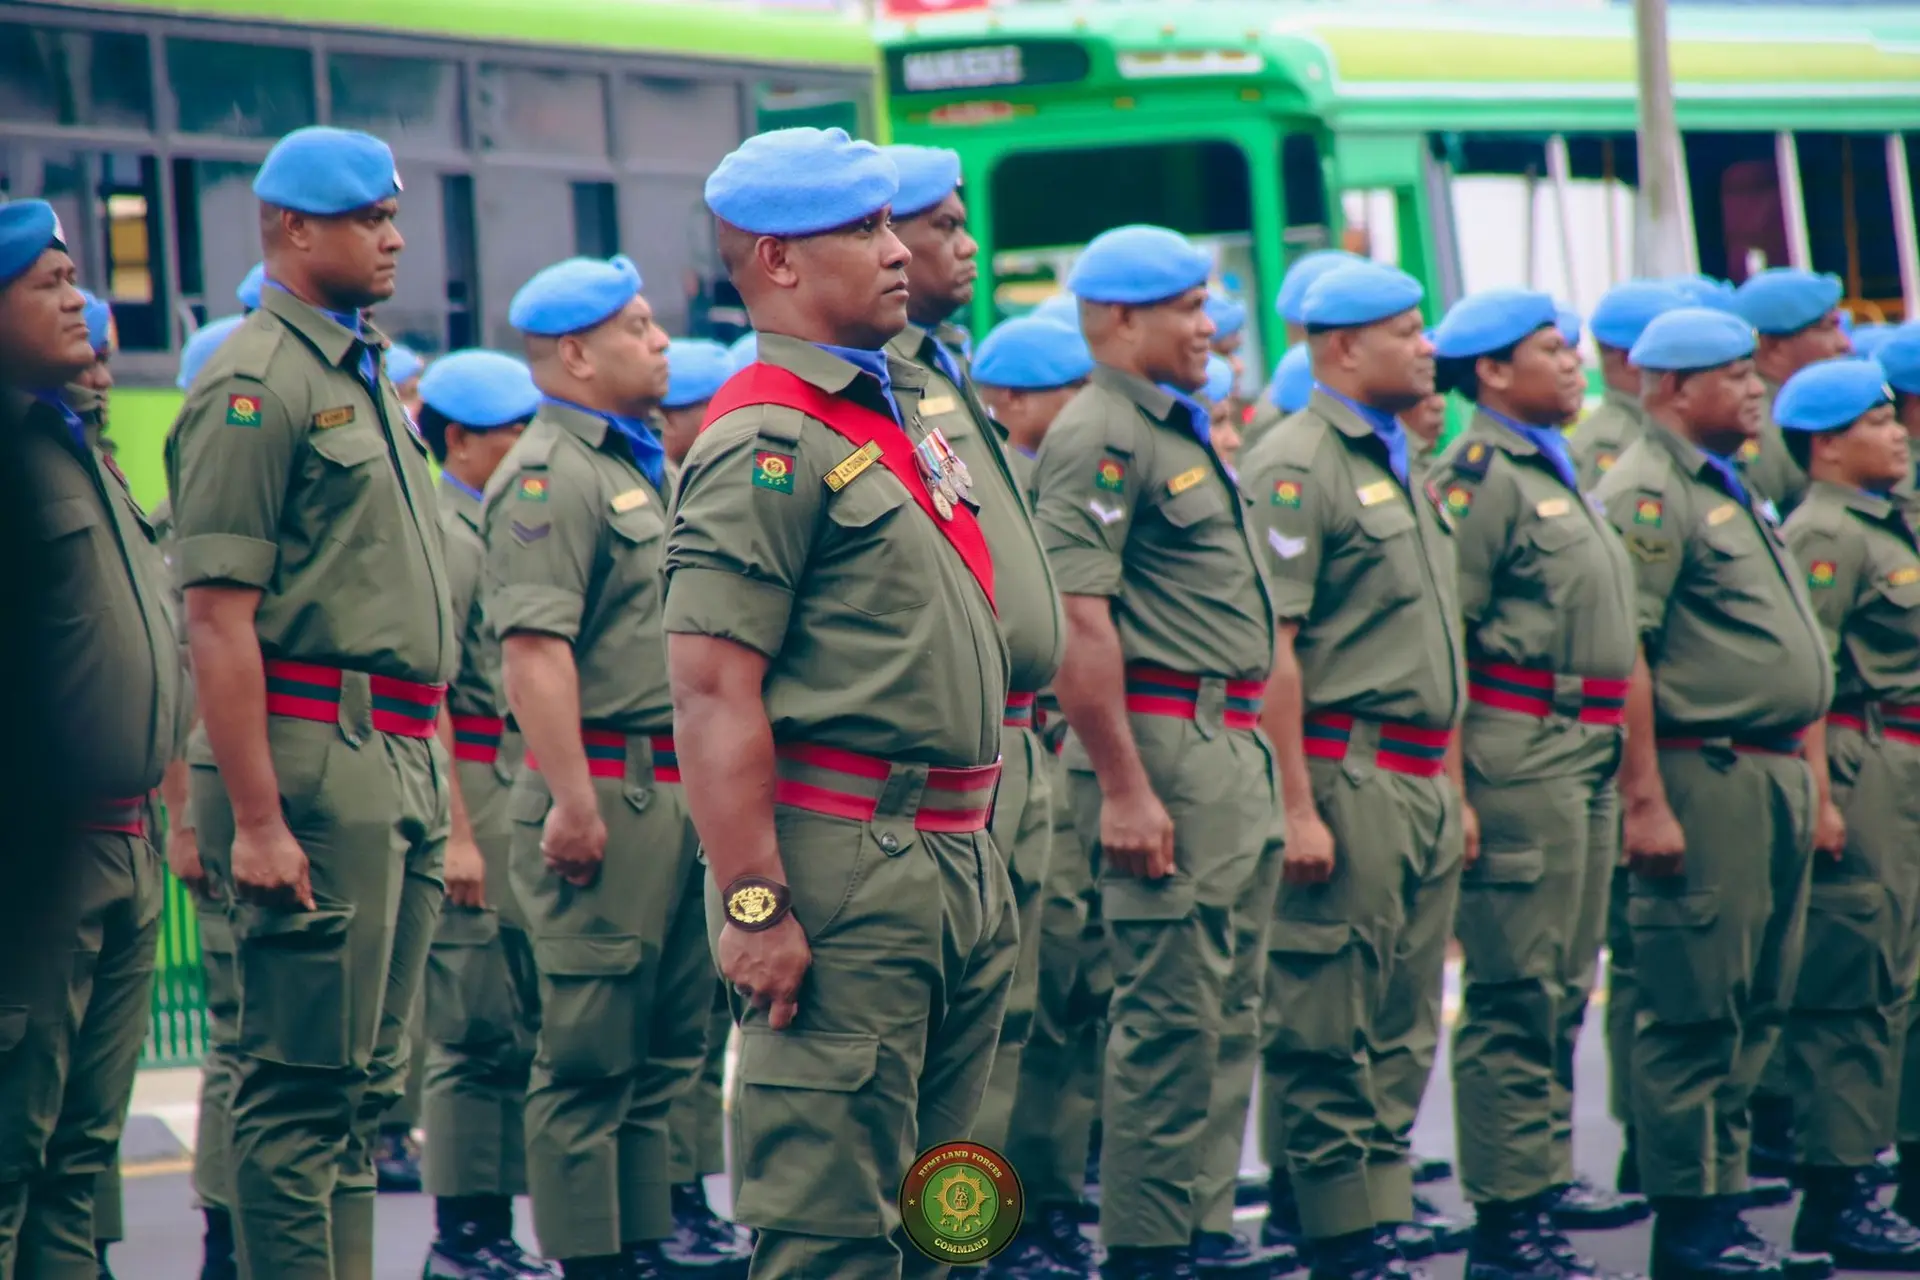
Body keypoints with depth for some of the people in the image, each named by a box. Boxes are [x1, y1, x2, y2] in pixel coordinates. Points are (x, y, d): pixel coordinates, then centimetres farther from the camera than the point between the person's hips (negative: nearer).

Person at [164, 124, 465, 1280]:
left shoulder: (368, 382, 19)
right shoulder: (255, 383, -9)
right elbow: (218, 615, -16)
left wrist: (448, 796, 21)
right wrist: (255, 817, -21)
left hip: (402, 763, 9)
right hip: (315, 758, -9)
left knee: (366, 1081, 10)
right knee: (303, 1081, -7)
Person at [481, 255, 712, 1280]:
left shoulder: (643, 468, 19)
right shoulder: (550, 476, -11)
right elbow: (534, 647, -20)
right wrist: (572, 801, -25)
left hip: (678, 794, 10)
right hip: (609, 788, -10)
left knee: (662, 1050, 13)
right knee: (590, 1056, -5)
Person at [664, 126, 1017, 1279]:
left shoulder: (911, 409, 18)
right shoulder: (767, 441, -12)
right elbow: (714, 688, -19)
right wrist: (752, 904, -24)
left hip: (960, 866, 9)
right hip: (845, 868, -9)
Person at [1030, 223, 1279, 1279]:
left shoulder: (1178, 433, 19)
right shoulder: (1098, 439, -13)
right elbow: (1078, 621, -20)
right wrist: (1123, 787, -23)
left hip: (1234, 749, 10)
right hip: (1166, 747, -10)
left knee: (1228, 1011, 12)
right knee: (1171, 1014, -7)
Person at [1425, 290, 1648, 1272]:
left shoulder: (1556, 474, 20)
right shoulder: (1477, 477, -11)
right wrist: (1455, 790, -20)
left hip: (1585, 750, 10)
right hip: (1522, 747, -10)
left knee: (1561, 988, 15)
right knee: (1514, 995, -7)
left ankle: (1546, 1176, 23)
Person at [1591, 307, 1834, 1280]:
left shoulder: (1726, 487, 20)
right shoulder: (1647, 495, -11)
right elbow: (1620, 654, -18)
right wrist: (1645, 800, -23)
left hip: (1774, 775, 10)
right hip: (1707, 778, -10)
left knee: (1754, 1007, 12)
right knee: (1695, 1011, -6)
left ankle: (1723, 1200, 17)